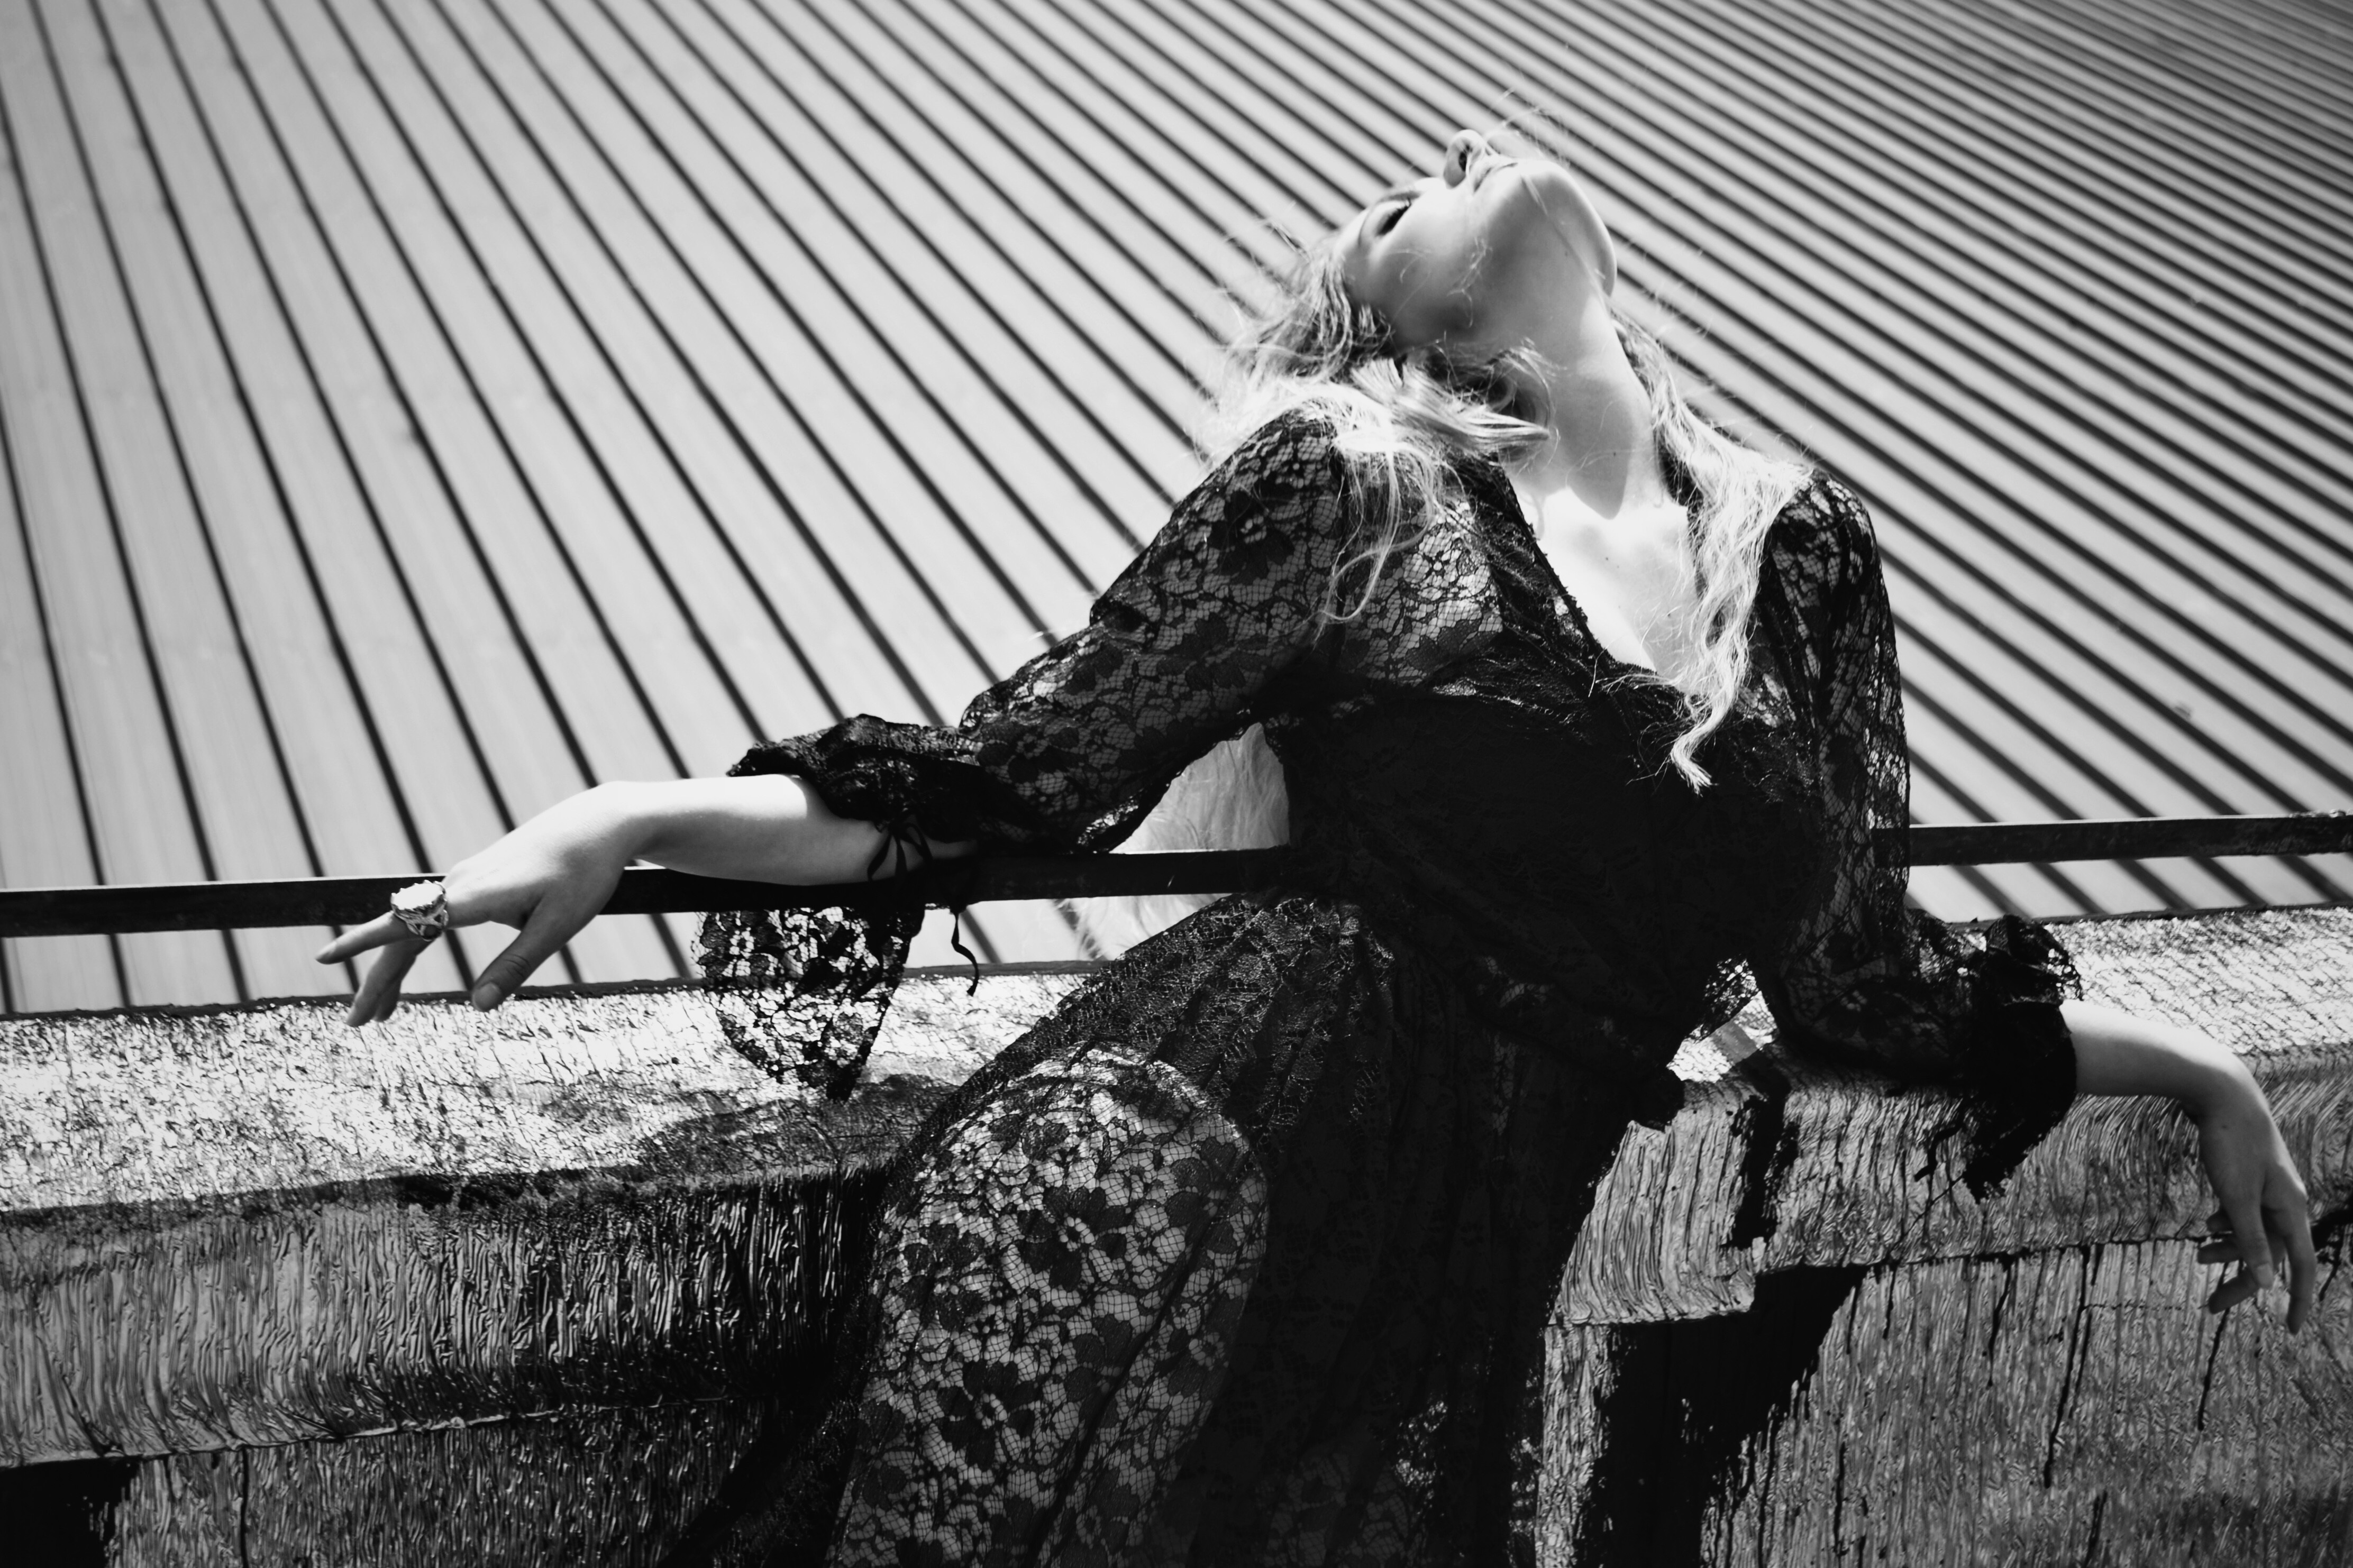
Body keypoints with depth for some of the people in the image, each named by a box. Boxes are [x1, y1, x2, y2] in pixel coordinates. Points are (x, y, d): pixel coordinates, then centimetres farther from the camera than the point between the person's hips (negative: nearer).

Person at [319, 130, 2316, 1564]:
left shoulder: (1808, 548, 13)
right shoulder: (1348, 487, 2)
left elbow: (1865, 981, 22)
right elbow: (1001, 784, 5)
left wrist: (2192, 1063, 27)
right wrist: (635, 820, -6)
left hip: (1444, 1303, 4)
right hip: (1151, 1178, -3)